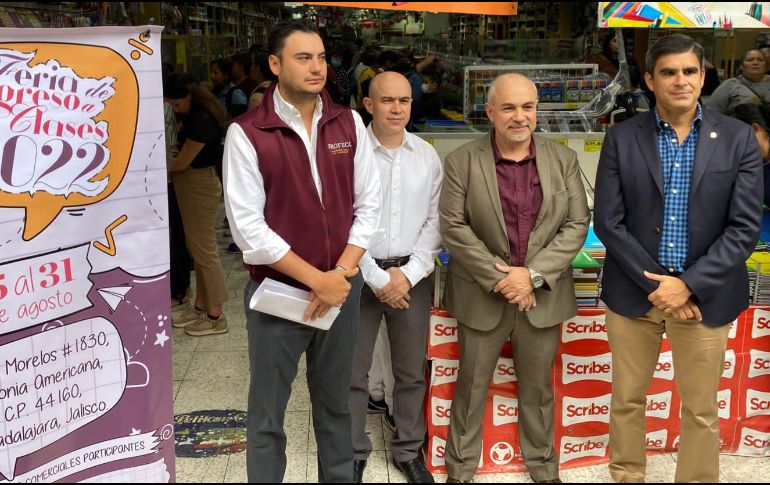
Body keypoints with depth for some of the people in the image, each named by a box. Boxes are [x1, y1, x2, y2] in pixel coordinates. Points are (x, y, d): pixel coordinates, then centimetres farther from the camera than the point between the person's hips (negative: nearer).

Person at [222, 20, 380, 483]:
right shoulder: (246, 133, -10)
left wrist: (340, 274, -9)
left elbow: (368, 205, 3)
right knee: (268, 415, 9)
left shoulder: (349, 123, 2)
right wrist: (316, 279, -15)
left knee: (336, 403, 18)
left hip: (342, 287, 4)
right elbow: (248, 227, -14)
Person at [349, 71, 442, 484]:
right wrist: (377, 278, -10)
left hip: (413, 274, 3)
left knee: (412, 371, 12)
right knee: (352, 372, 5)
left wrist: (409, 272, -7)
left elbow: (435, 220, 4)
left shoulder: (427, 156, 4)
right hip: (361, 273, -3)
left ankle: (409, 450, 29)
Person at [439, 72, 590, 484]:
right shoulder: (462, 162, -5)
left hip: (542, 295, 2)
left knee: (538, 388, 16)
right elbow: (453, 226, -9)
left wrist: (532, 274, -14)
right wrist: (498, 278, -15)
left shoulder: (563, 160, 1)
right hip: (483, 295, -1)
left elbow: (576, 225, -3)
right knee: (471, 388, 10)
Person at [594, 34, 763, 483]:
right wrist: (655, 282, -12)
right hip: (633, 291, 1)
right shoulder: (622, 138, -2)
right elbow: (608, 222, -6)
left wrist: (689, 285, -14)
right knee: (627, 400, 13)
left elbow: (745, 227, -6)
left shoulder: (739, 138, -2)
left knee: (701, 410, 10)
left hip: (705, 295, 0)